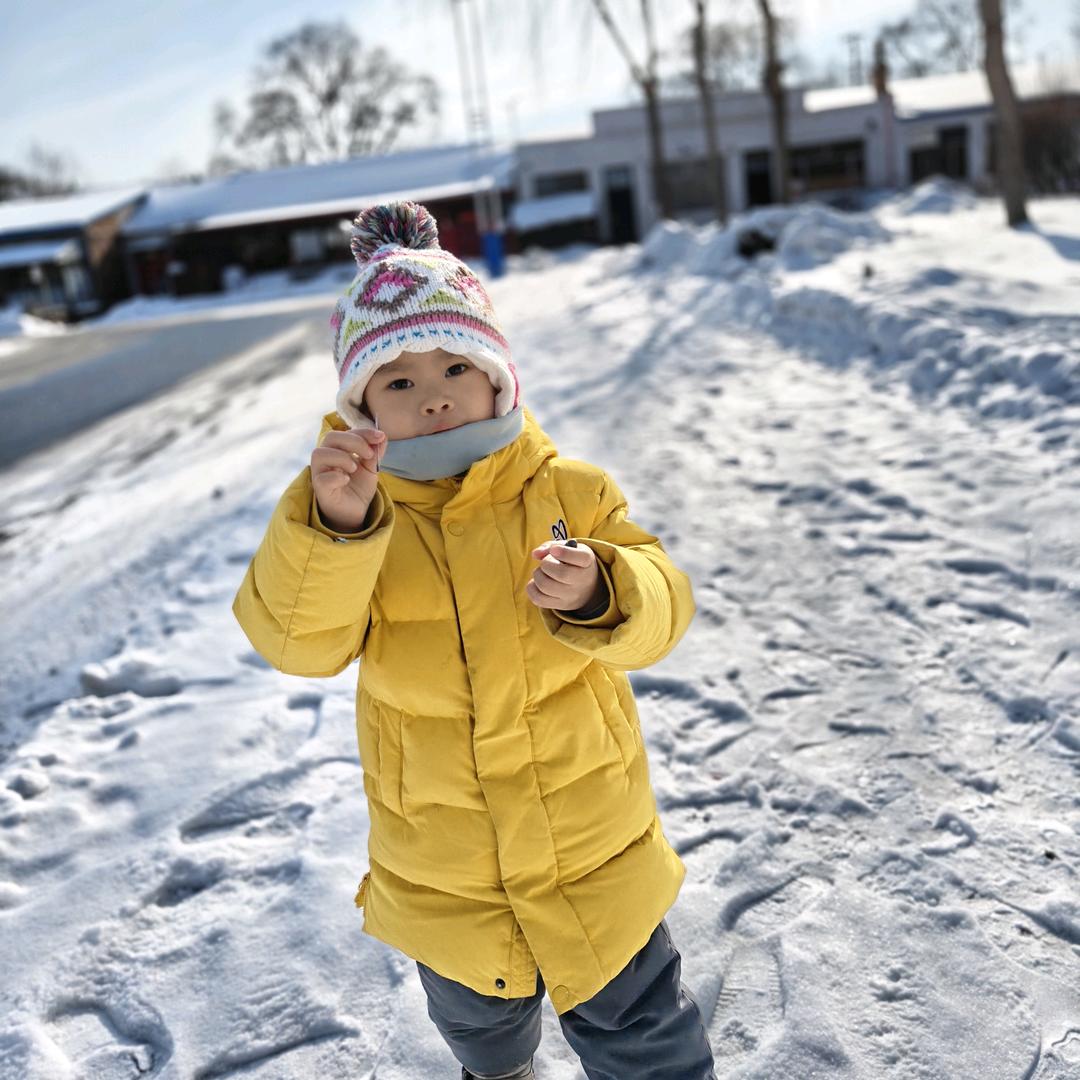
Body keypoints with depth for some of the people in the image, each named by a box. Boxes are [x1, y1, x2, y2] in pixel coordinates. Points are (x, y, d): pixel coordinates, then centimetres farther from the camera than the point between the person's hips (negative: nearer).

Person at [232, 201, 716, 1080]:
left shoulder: (569, 491, -11)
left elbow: (658, 610, -15)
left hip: (595, 850, -1)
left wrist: (595, 597, -38)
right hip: (442, 878, 2)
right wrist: (333, 528, -45)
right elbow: (297, 639, -27)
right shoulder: (344, 520, -12)